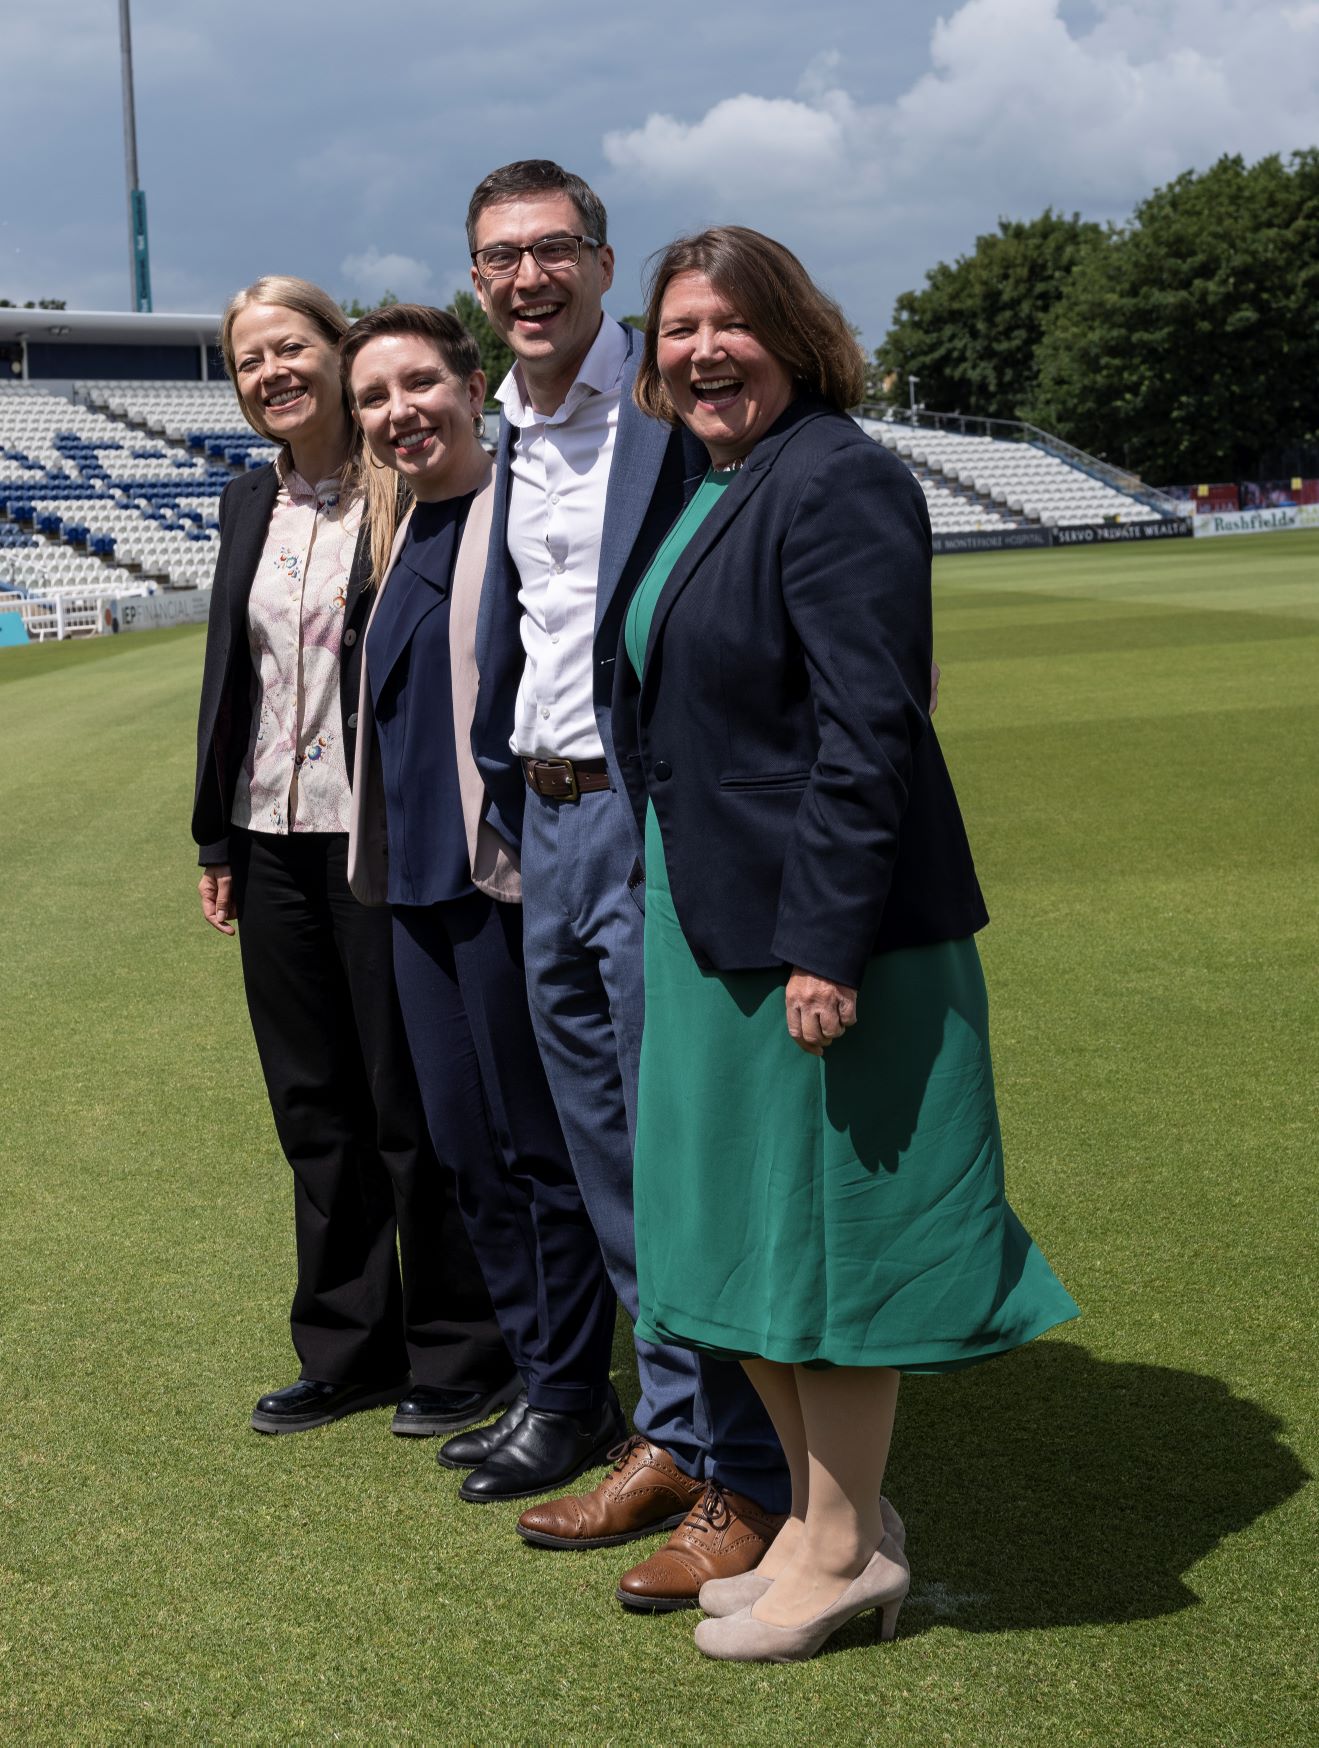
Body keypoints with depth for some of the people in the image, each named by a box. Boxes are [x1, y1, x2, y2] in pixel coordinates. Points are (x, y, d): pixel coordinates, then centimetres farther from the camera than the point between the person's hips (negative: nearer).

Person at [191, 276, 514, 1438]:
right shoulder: (250, 506, 11)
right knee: (315, 1106, 14)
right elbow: (228, 677, 15)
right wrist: (218, 838, 13)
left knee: (414, 1105, 3)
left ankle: (460, 1353, 19)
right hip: (274, 846, 7)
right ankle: (348, 1350, 27)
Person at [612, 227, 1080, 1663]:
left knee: (817, 1231, 2)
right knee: (747, 1229, 15)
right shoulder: (714, 493, 14)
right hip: (714, 928, 10)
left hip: (814, 926, -9)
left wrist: (826, 945, -24)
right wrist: (668, 905, 19)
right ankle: (823, 1516, 30)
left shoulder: (836, 482, -15)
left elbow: (868, 733, -21)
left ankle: (844, 1554, 18)